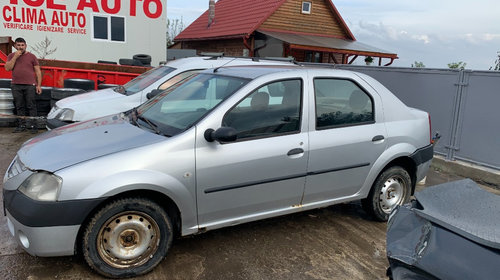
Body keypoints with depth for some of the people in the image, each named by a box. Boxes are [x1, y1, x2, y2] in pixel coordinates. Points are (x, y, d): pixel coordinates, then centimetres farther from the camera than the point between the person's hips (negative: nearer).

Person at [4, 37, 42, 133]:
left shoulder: (31, 56, 6)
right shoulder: (11, 56, 13)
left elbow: (38, 71, 4)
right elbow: (7, 68, -1)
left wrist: (39, 85, -4)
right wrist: (15, 57, -7)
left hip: (30, 85, -3)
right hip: (16, 86, 3)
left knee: (31, 106, -4)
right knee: (19, 107, 6)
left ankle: (33, 126, -2)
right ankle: (21, 125, 13)